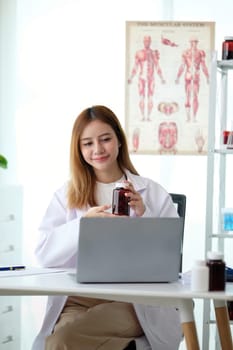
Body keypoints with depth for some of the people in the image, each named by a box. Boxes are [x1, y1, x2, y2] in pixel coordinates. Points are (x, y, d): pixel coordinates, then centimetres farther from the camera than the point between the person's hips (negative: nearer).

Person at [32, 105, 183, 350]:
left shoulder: (153, 193, 12)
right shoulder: (67, 195, 15)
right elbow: (44, 254, 2)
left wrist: (143, 216, -10)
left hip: (135, 300, -2)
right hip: (78, 299, 2)